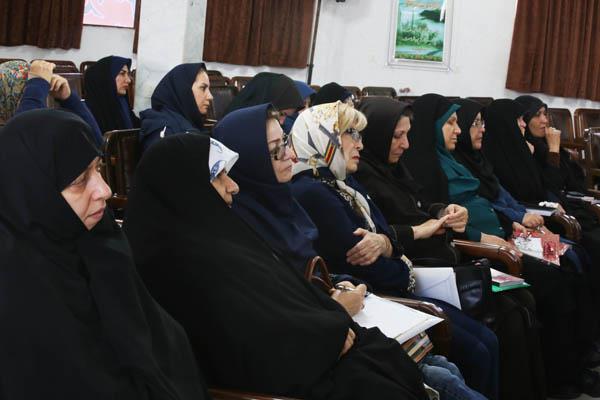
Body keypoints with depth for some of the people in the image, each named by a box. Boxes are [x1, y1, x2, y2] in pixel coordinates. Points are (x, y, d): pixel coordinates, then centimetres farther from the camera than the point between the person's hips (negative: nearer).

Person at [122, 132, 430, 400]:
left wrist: (331, 324, -5)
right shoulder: (182, 260, -22)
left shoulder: (210, 232, 9)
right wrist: (334, 331, -9)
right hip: (284, 375, -9)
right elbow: (262, 337, -24)